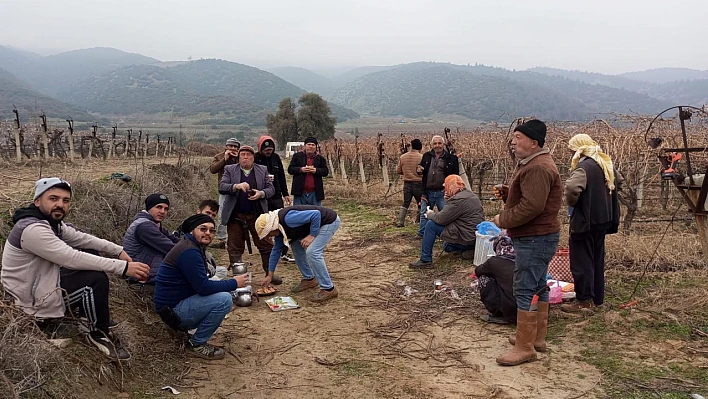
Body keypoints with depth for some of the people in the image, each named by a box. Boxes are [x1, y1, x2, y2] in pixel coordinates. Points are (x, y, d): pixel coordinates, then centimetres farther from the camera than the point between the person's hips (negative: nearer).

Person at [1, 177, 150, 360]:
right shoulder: (32, 229, -29)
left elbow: (82, 238, 8)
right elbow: (73, 259, -33)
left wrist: (118, 251, -3)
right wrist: (123, 267, -34)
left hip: (41, 281, 10)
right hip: (33, 301, -10)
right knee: (96, 279, -23)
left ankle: (86, 312, 18)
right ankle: (99, 335, -4)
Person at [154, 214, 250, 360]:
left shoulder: (194, 246, 11)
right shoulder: (189, 252, -21)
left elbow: (201, 283, 14)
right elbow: (204, 287, -25)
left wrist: (229, 283, 2)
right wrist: (234, 283, -14)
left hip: (178, 302, 10)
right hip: (173, 309, -10)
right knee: (224, 299, -23)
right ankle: (197, 344, -7)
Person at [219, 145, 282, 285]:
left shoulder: (262, 170, 8)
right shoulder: (230, 170, 4)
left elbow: (271, 189, 6)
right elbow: (221, 188, -7)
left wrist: (261, 193, -15)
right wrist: (236, 186, -25)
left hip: (257, 215, 1)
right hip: (236, 216, 0)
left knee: (266, 245, 3)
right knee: (235, 248, 5)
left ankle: (270, 273, 18)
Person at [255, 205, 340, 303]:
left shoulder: (288, 218, -28)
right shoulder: (279, 228, 2)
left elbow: (316, 214, -30)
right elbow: (276, 250, 13)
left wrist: (312, 235, -24)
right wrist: (270, 275, 16)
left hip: (329, 221, -10)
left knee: (312, 252, -20)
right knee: (296, 246, 9)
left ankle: (328, 289, -12)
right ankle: (309, 279, 21)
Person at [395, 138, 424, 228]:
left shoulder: (402, 157, 0)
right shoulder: (421, 157, -13)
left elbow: (398, 171, 7)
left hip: (407, 183, 4)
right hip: (418, 184, -4)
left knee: (405, 203, 12)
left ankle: (400, 222, 6)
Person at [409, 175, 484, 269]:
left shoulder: (458, 199, -19)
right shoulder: (471, 195, 13)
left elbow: (440, 219, -20)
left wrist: (430, 214, 1)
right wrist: (449, 200, 8)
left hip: (466, 238, -10)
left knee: (431, 225, -9)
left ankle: (425, 260, -7)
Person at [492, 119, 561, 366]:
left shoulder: (538, 169, -20)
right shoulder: (531, 164, 16)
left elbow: (532, 206, -27)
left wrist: (503, 220, -17)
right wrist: (506, 194, 4)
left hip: (535, 239, -11)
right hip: (536, 237, 11)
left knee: (525, 290, -8)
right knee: (538, 287, 18)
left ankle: (524, 347, -1)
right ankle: (538, 336, 30)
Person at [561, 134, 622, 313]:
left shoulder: (584, 166, -20)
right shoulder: (605, 164, 9)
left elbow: (572, 187, -36)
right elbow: (618, 180, 27)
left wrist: (571, 202, -16)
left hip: (586, 220, -9)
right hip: (603, 219, 9)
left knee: (582, 260, -1)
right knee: (597, 259, 17)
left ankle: (584, 300, 4)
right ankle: (597, 297, 27)